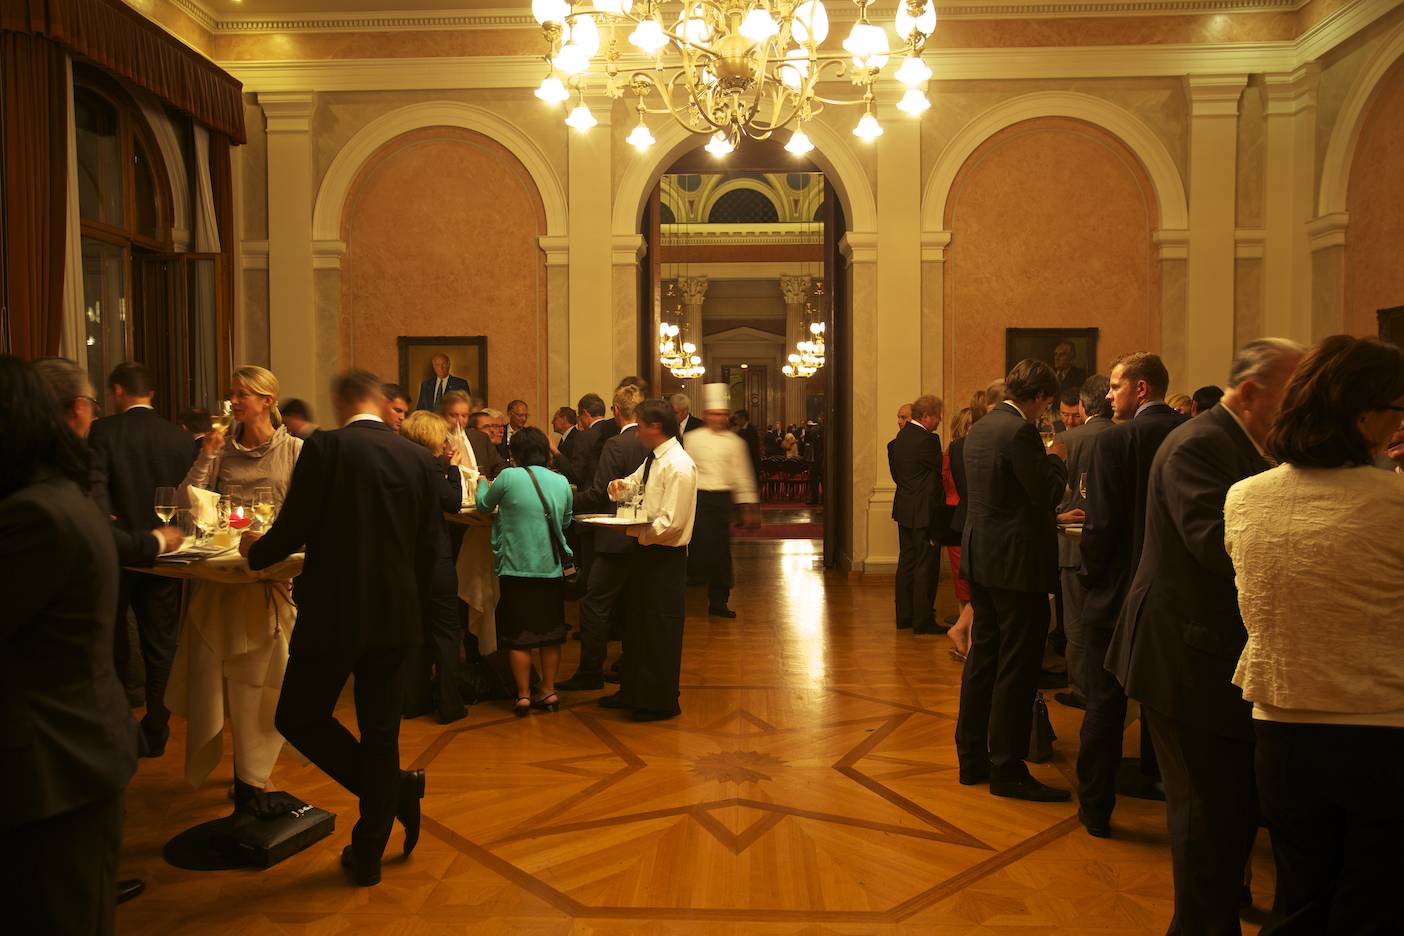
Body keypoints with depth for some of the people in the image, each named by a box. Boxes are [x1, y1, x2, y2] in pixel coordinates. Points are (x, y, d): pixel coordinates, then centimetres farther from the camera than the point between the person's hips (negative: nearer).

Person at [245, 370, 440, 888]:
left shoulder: (324, 448, -10)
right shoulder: (420, 460, 1)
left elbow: (294, 529, -10)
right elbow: (428, 549, 4)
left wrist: (255, 551, 12)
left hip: (333, 613, -4)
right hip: (395, 615, 5)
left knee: (299, 717, 15)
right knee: (380, 733, 14)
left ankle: (397, 788, 6)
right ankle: (368, 854, 24)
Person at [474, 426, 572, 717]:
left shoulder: (509, 477, -9)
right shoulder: (561, 481, 2)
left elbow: (483, 506, 6)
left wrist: (482, 483, 25)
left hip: (517, 567, -3)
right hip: (551, 566, 3)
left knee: (519, 636, 6)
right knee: (550, 632, 13)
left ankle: (523, 695, 9)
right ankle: (549, 692, 18)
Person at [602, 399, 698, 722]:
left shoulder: (679, 466, -21)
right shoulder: (652, 459, 8)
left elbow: (670, 523, -25)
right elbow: (633, 483, 24)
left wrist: (631, 529, -24)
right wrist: (620, 486, 2)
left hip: (665, 557, -10)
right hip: (646, 551, 10)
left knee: (661, 633, 3)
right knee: (637, 626, 20)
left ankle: (661, 702, 17)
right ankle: (633, 692, 35)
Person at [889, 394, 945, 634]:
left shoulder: (900, 438, 9)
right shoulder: (927, 439, -18)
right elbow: (941, 471, -12)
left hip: (904, 509, 9)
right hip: (924, 512, -9)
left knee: (906, 563, 15)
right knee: (926, 567, -2)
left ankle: (904, 616, 21)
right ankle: (923, 621, 3)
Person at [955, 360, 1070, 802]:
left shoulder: (979, 429, 11)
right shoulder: (1021, 432, -17)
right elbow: (1048, 493, -18)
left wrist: (1046, 458, 18)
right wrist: (1057, 459, -1)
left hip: (981, 559, 9)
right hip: (1017, 564, -9)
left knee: (982, 659, 15)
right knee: (1016, 669, 0)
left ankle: (972, 757, 24)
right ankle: (1007, 770, 7)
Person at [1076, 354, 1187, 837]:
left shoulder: (1116, 440, -16)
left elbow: (1102, 523, -19)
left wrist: (1090, 574, -3)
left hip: (1118, 593, -5)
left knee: (1104, 704, 6)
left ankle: (1096, 807, 15)